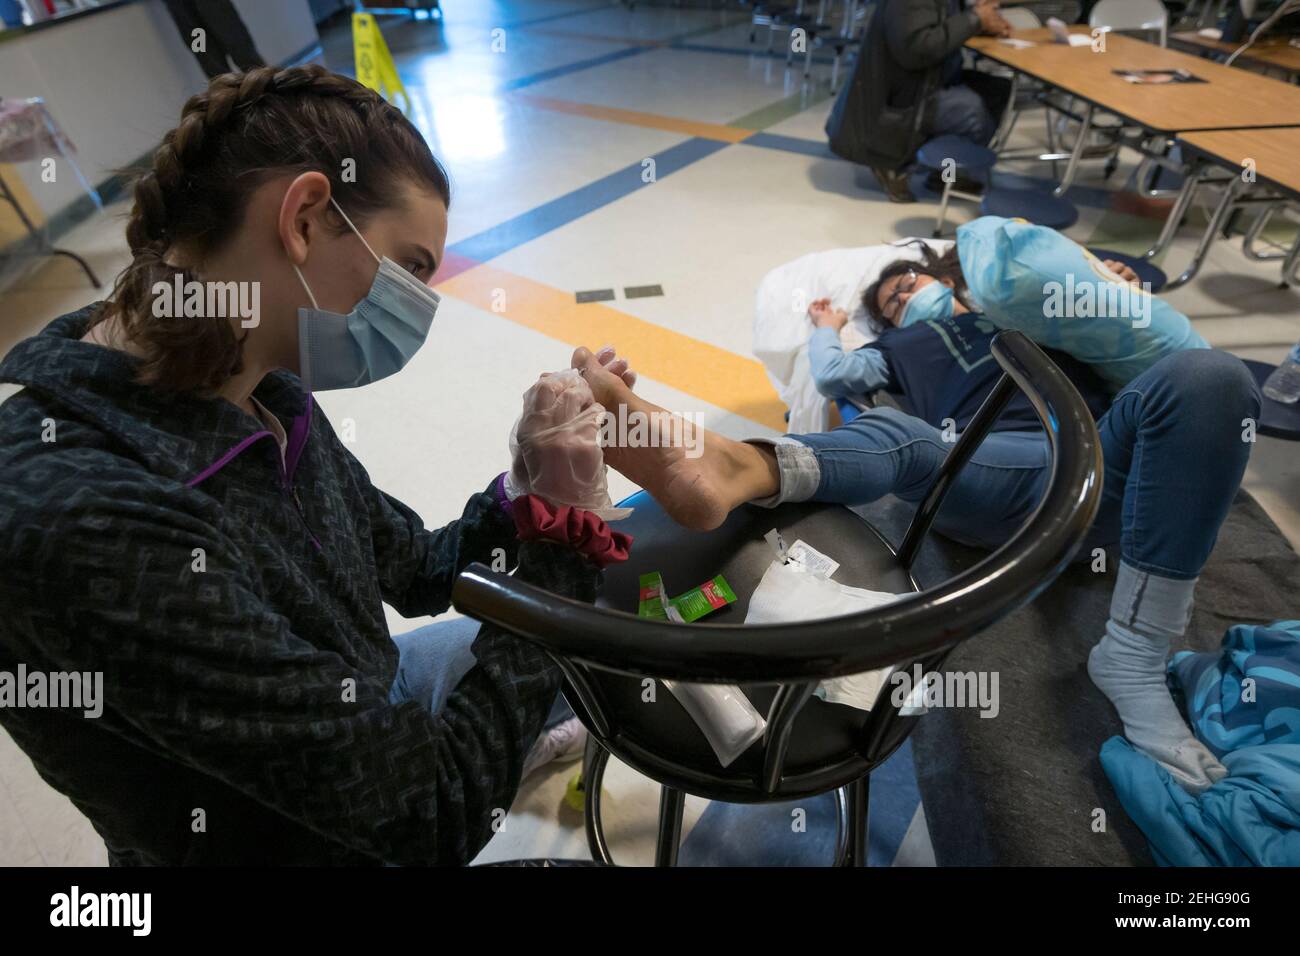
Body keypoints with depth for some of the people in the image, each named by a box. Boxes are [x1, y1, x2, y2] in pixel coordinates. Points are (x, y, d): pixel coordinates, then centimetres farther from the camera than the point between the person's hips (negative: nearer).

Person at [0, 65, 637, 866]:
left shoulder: (262, 397, -12)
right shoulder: (79, 519, -36)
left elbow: (419, 574, -2)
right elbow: (435, 816, -29)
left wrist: (530, 488, -20)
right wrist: (559, 530, -24)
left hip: (365, 707, 6)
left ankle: (509, 731, 43)